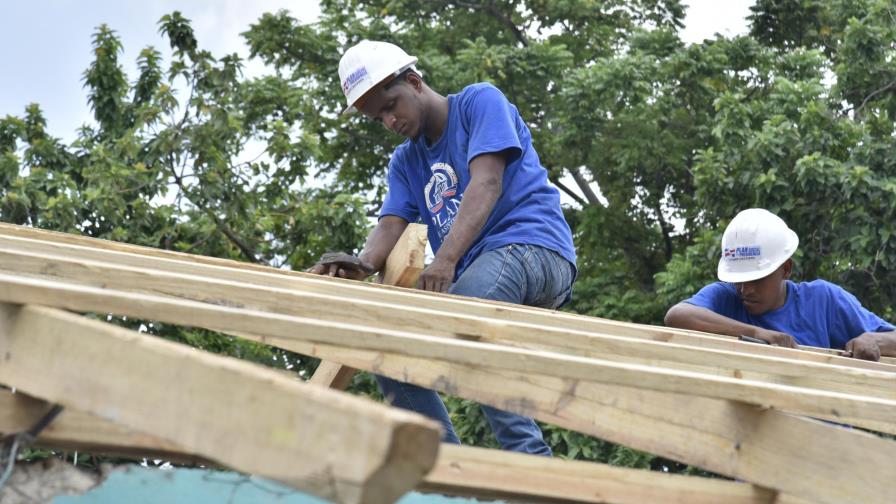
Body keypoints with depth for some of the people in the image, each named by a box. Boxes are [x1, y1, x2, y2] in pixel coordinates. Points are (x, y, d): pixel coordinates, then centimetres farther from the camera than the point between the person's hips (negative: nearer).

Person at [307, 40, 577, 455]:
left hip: (531, 245, -8)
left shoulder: (480, 102, 2)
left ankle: (529, 457, -38)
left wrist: (446, 258, -29)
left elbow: (487, 184, -14)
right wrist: (364, 263, -21)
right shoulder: (405, 161, 21)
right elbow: (391, 224, 4)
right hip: (469, 277, 8)